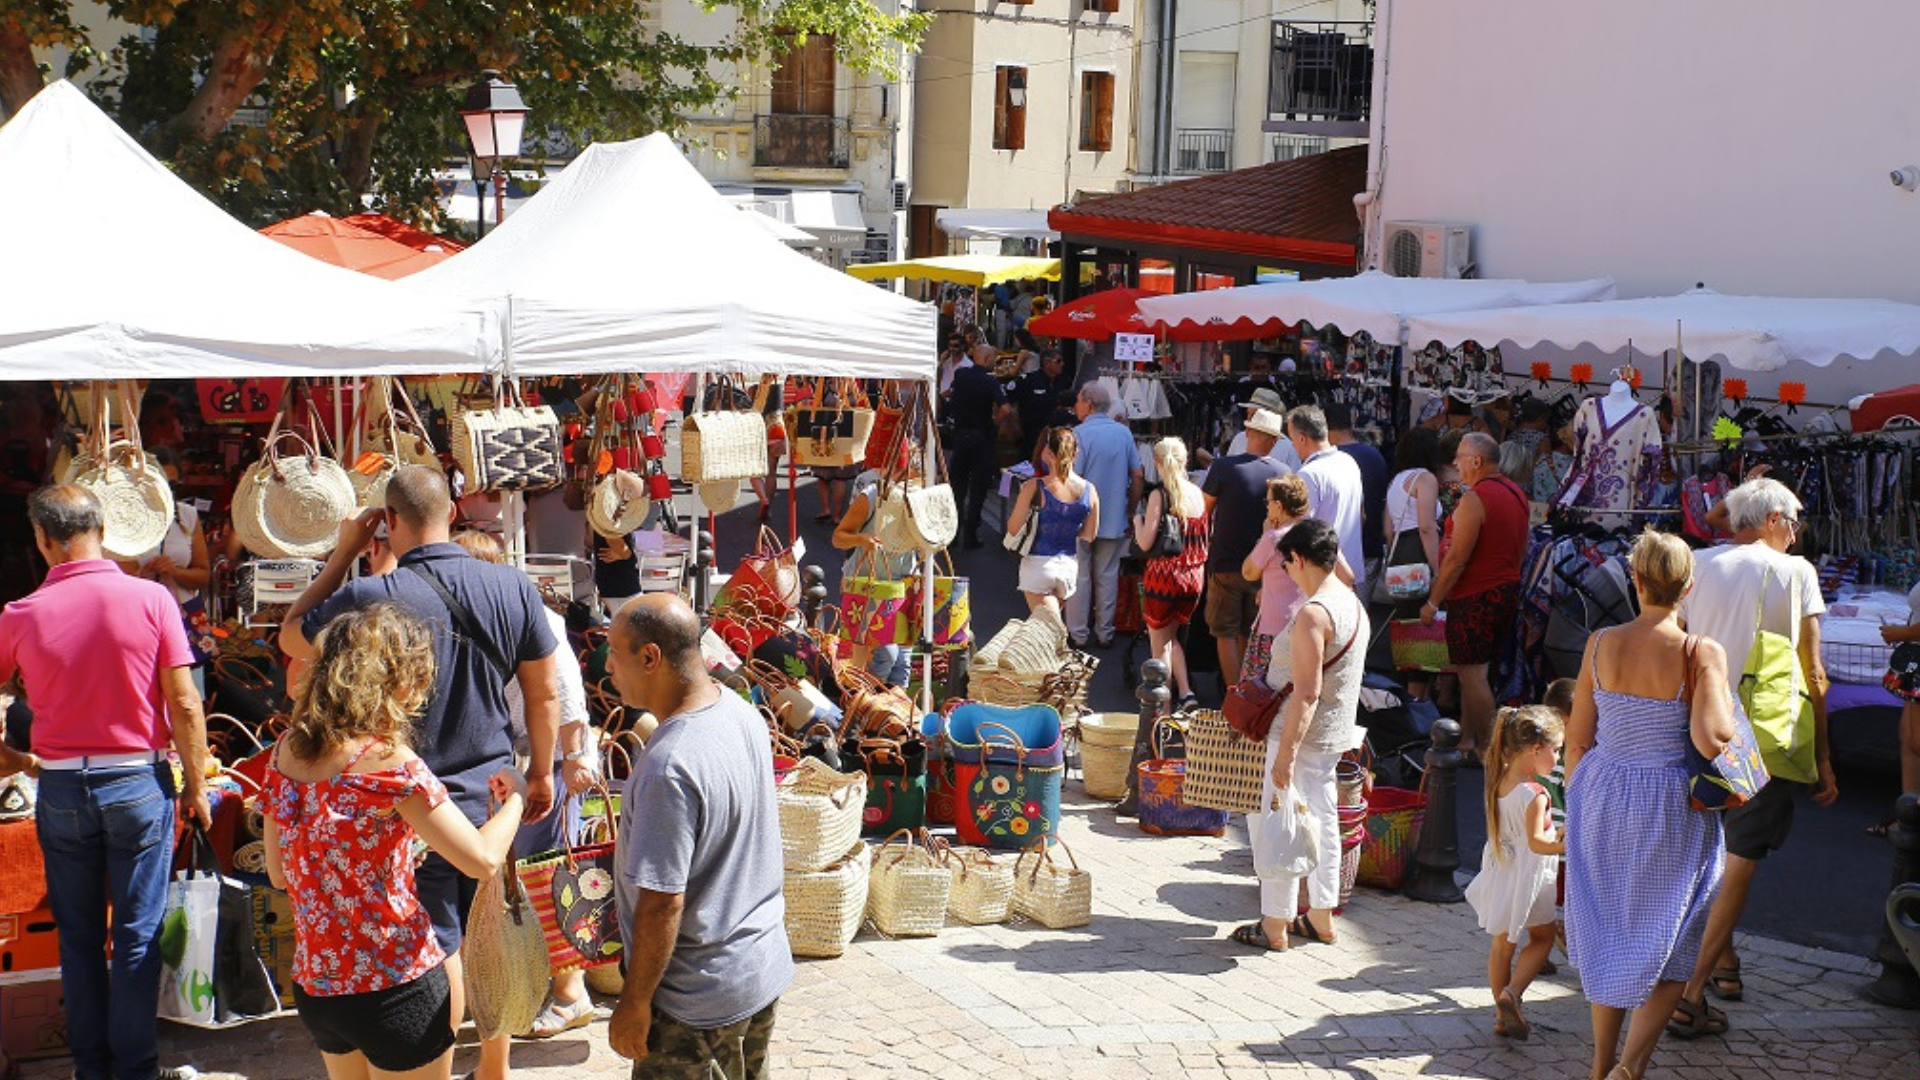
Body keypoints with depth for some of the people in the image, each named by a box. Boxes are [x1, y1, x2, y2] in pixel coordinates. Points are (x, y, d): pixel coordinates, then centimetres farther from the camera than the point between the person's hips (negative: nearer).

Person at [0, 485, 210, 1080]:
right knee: (138, 935, 7)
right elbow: (185, 706, -9)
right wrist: (195, 786, 0)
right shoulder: (151, 599, -10)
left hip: (61, 788, 2)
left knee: (78, 935, 14)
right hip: (139, 783, -1)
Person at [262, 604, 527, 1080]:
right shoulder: (388, 761, -20)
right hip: (394, 986, -7)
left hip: (314, 984, 7)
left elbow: (278, 874, 11)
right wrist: (515, 796, -2)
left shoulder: (286, 751, 1)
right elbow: (483, 860, -20)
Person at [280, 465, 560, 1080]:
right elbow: (545, 694, 2)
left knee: (439, 950, 6)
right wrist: (542, 772, 16)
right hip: (492, 795, 4)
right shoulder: (513, 587, -8)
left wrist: (344, 551, 3)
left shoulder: (371, 598, -19)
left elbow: (291, 639, 2)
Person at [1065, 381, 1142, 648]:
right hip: (1115, 520, 4)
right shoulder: (1124, 433, 1)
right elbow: (1138, 475, 3)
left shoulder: (1080, 434, -14)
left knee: (1079, 576, 6)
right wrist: (1131, 509, 14)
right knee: (1108, 576, 12)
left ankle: (1078, 634, 11)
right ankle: (1105, 633, 18)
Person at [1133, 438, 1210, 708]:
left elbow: (1145, 543, -15)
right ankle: (1185, 693, 12)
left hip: (1165, 574, -5)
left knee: (1160, 642, 10)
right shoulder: (1197, 493, 1)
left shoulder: (1159, 494, -12)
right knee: (1170, 636, 22)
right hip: (1195, 576, 5)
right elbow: (1206, 538, 8)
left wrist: (1137, 520, 3)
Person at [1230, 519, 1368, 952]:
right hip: (1333, 736, 10)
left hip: (1302, 735, -10)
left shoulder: (1313, 614, -24)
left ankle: (1275, 925, 8)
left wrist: (1285, 754, -24)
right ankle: (1321, 918, 27)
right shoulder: (1353, 603, 6)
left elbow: (1307, 692, -26)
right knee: (1320, 821, 17)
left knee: (1273, 826, 1)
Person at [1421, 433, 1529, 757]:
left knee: (1472, 674, -4)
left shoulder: (1474, 499, -17)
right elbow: (1522, 550, 19)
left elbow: (1456, 558, -19)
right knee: (1473, 672, 16)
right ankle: (1466, 739, 22)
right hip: (1507, 593, 10)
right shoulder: (1516, 493, 11)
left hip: (1475, 597, -10)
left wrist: (1433, 602, -13)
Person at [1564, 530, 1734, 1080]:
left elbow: (1577, 740, 1)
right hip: (1671, 812, -3)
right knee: (1669, 949, 11)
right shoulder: (1702, 653, -15)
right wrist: (1726, 701, -4)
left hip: (1603, 801, 3)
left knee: (1607, 934, 18)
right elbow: (1713, 741, -25)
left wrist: (1578, 803, 15)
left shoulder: (1600, 644, -5)